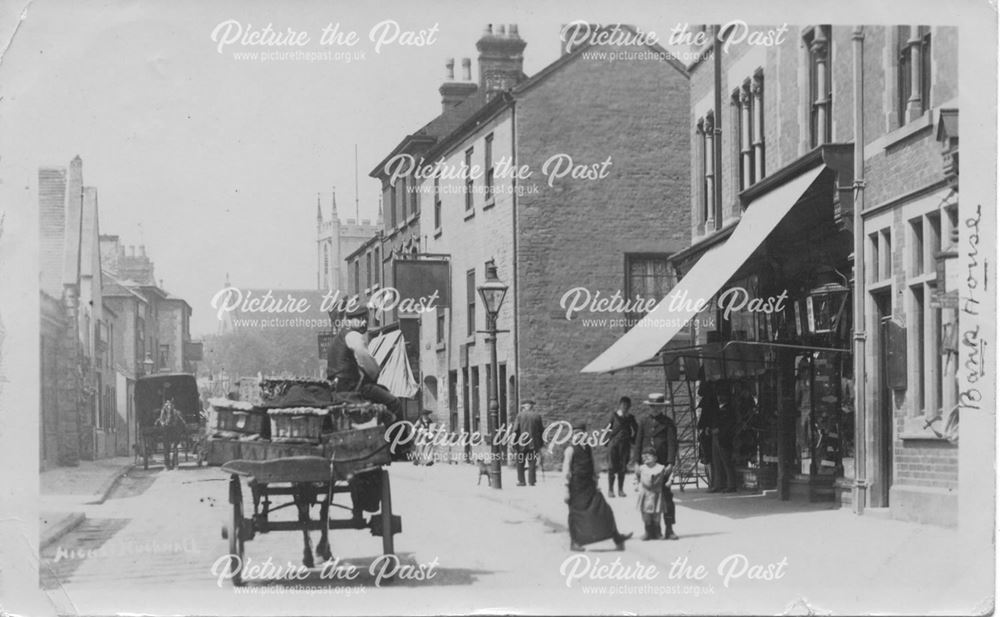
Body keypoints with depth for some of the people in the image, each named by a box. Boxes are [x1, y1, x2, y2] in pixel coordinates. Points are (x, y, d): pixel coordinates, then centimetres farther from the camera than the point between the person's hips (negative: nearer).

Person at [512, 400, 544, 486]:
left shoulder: (520, 415, -3)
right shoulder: (537, 416, 3)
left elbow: (516, 430, -5)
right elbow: (541, 430, 6)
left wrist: (514, 444, 0)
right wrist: (541, 444, 14)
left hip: (522, 443, -1)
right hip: (533, 443, 1)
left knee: (520, 463, 11)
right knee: (532, 463, 6)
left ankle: (521, 481, 8)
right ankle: (531, 482, 2)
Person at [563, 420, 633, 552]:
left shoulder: (588, 448, 12)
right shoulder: (571, 450, -9)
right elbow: (566, 472, -13)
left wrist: (596, 484, 16)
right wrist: (566, 491, -17)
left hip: (589, 486, 6)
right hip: (576, 488, -6)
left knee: (604, 510, 2)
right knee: (576, 514, 1)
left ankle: (617, 538, 4)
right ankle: (574, 543, 14)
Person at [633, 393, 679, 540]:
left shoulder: (668, 423, 1)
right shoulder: (644, 422, 11)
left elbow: (672, 444, -4)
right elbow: (638, 442, 12)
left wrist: (671, 463, -13)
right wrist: (637, 462, 4)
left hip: (663, 464, -3)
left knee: (666, 496, -5)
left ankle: (669, 529, -1)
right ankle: (654, 529, 7)